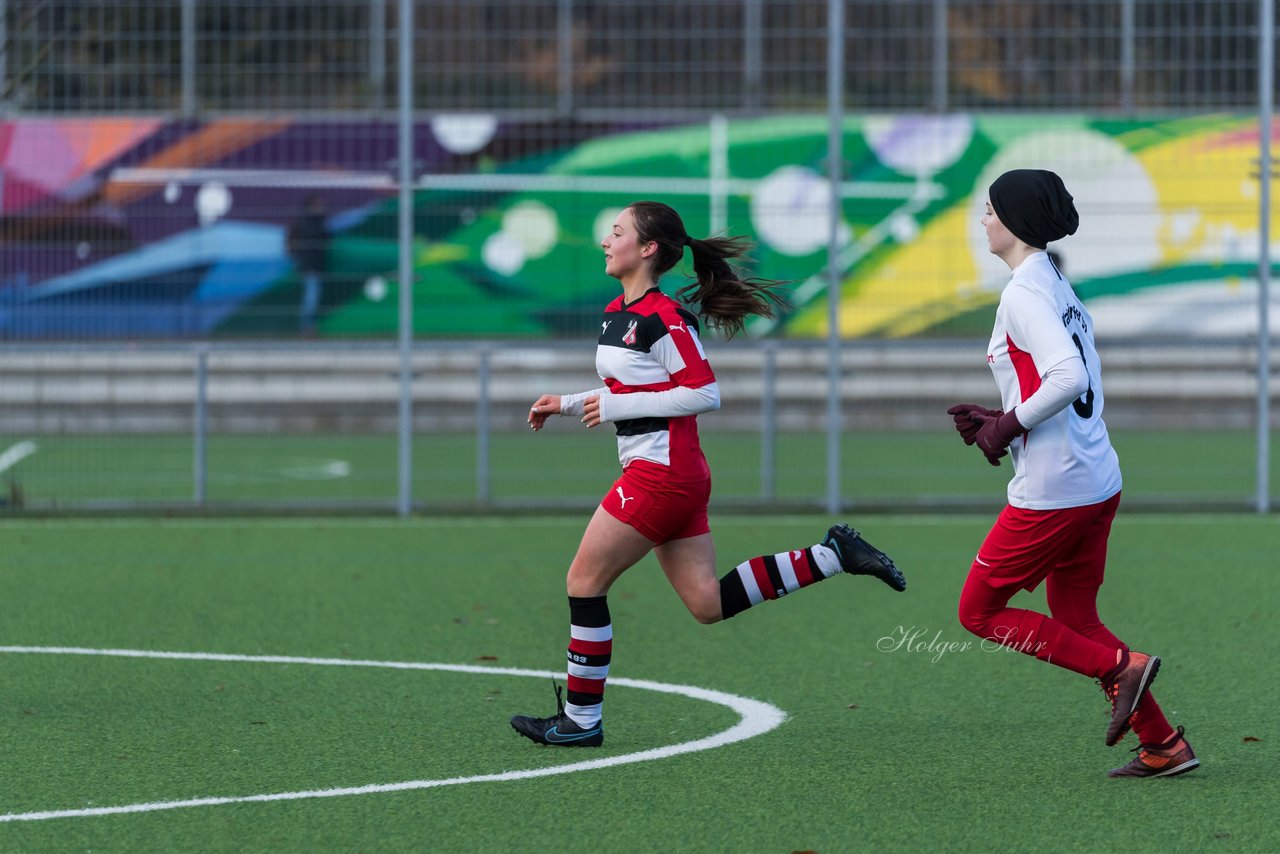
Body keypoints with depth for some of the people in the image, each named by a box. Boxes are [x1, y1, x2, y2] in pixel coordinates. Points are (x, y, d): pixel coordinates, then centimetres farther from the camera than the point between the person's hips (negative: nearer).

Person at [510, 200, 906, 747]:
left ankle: (581, 719, 4)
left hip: (662, 471, -10)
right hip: (667, 474, 10)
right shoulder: (616, 314, 14)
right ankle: (832, 556, 14)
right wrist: (568, 405, 14)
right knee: (708, 604, 9)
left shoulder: (663, 318, -15)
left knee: (584, 582, -4)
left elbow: (705, 394, -18)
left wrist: (618, 406, -18)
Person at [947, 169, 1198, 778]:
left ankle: (1120, 666, -6)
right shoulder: (1058, 287, 14)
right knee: (1075, 620, 17)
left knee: (979, 612, 4)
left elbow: (1069, 377, -28)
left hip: (1050, 492, -9)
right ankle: (1162, 744, 11)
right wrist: (997, 419, 12)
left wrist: (1008, 426, -17)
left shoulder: (1023, 294, -15)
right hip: (1097, 482, 9)